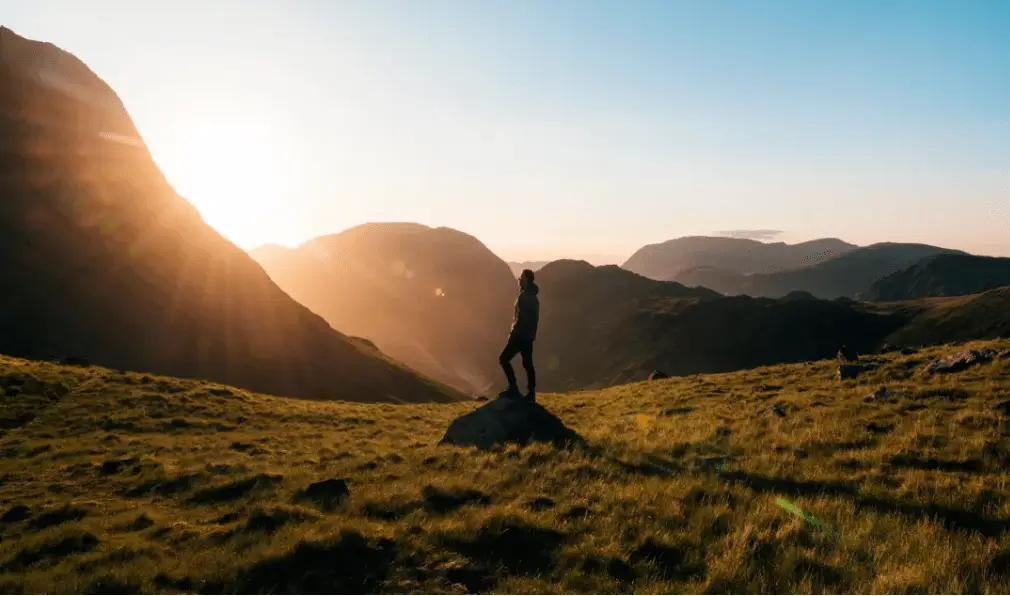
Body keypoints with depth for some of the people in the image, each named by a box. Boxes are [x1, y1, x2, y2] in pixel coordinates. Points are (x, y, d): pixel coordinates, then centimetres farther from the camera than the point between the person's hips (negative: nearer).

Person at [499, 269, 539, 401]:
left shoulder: (525, 296, -14)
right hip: (528, 335, 10)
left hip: (521, 334, -10)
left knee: (504, 358, -6)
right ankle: (531, 393, 7)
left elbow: (521, 317, -22)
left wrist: (514, 332, -18)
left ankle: (513, 388, -9)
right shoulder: (532, 296, 18)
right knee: (527, 363, 9)